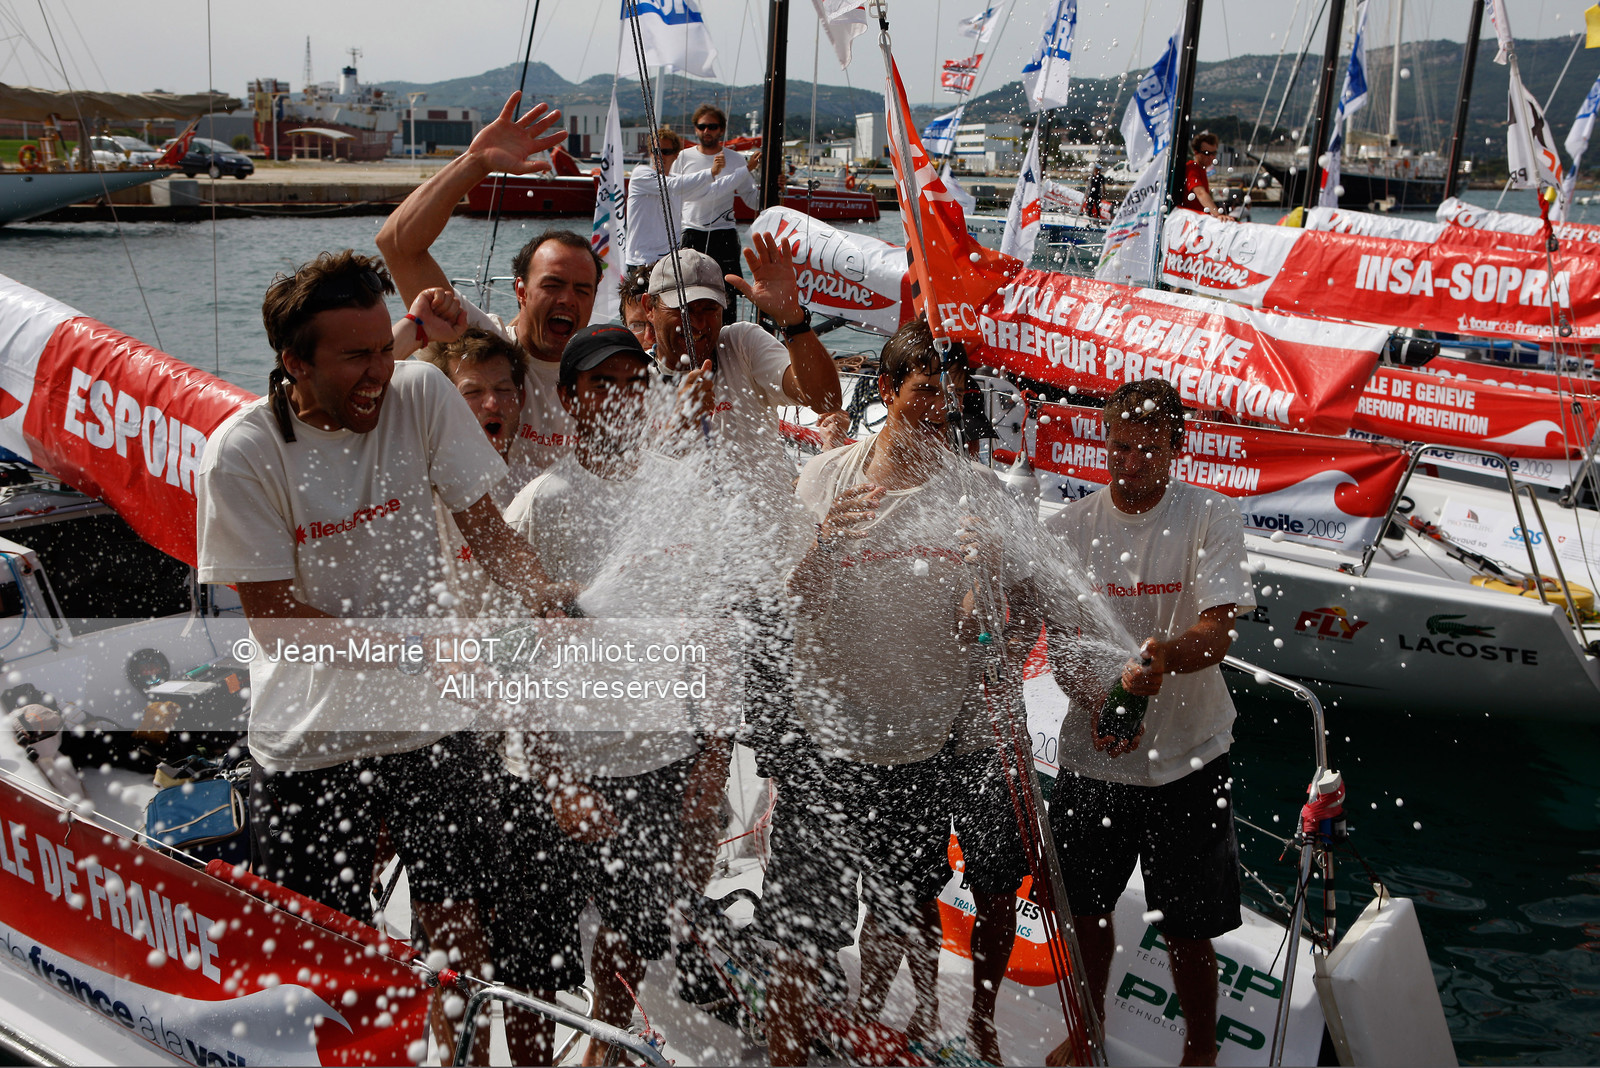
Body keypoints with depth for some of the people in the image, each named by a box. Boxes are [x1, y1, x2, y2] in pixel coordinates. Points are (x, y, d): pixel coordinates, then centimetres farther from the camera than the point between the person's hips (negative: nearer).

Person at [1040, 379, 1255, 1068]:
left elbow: (1218, 632, -19)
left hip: (1188, 758, -2)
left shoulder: (1211, 519, -8)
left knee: (1188, 927, 6)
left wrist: (1163, 655, -41)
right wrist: (1099, 701, -23)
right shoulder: (1068, 527, -2)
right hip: (1092, 754, 2)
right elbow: (1060, 643, -3)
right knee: (1087, 907, 16)